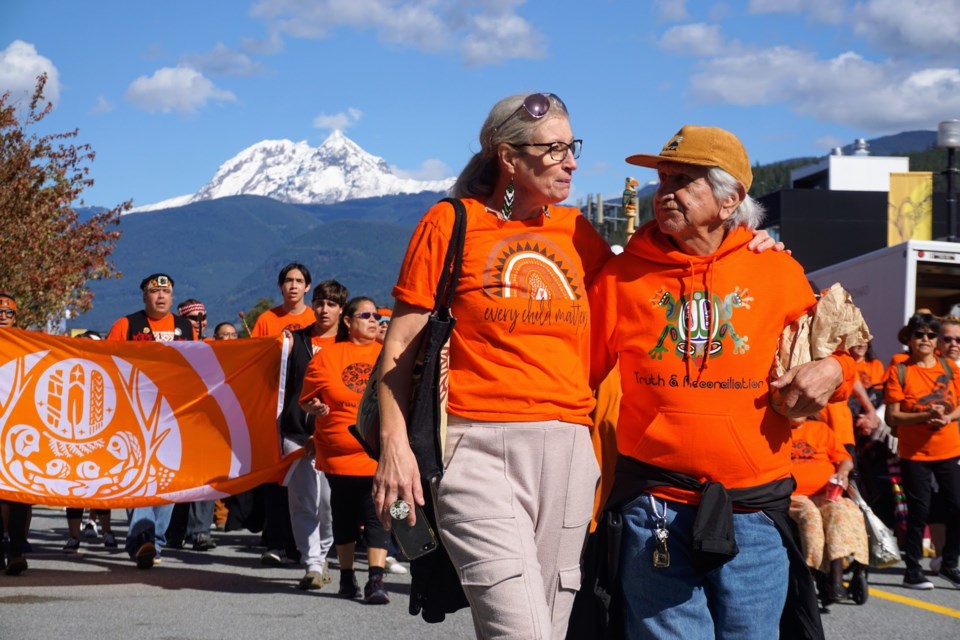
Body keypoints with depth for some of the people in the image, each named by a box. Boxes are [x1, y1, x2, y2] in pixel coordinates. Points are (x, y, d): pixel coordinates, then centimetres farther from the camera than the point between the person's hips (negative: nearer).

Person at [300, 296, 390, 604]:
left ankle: (376, 580, -10)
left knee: (376, 515, -9)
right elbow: (307, 397, 8)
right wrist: (315, 408, -13)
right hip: (338, 449, 1)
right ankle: (347, 576, 25)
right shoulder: (327, 356, 4)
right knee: (344, 514, 11)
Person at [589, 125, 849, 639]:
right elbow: (579, 373, 7)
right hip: (655, 509, 0)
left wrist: (831, 369, -4)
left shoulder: (777, 272, 4)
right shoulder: (623, 275, 3)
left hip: (754, 510, 1)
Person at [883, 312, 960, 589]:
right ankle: (912, 571, 12)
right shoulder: (899, 370, -6)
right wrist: (926, 415, -20)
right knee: (919, 513, 1)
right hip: (915, 454, -3)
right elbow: (892, 417, -8)